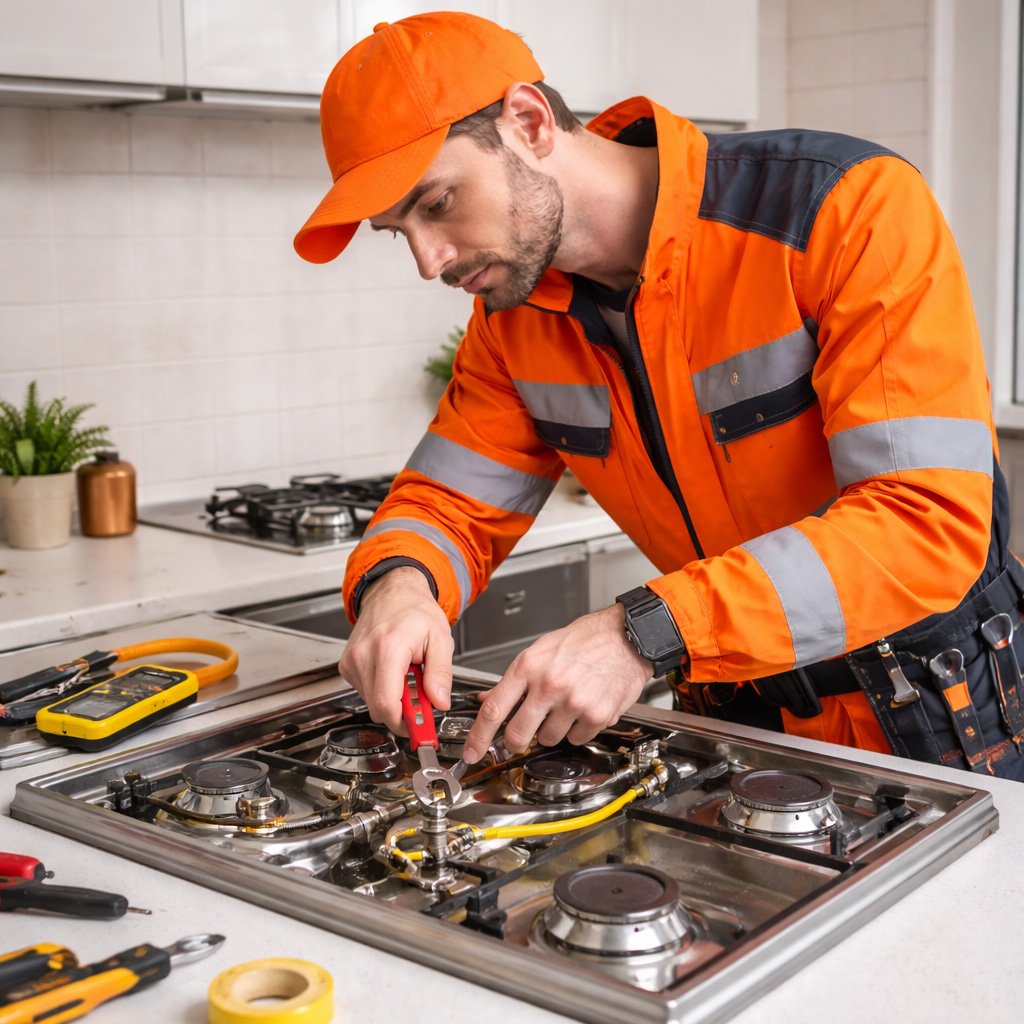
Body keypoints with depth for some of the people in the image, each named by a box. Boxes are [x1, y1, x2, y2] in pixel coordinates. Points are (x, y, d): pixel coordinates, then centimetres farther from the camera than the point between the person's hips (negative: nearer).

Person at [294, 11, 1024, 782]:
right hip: (736, 719, 6)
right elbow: (451, 504, 3)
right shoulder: (514, 319, -2)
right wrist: (397, 581, -22)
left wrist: (646, 632, -36)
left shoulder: (852, 205, -22)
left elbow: (929, 524, -29)